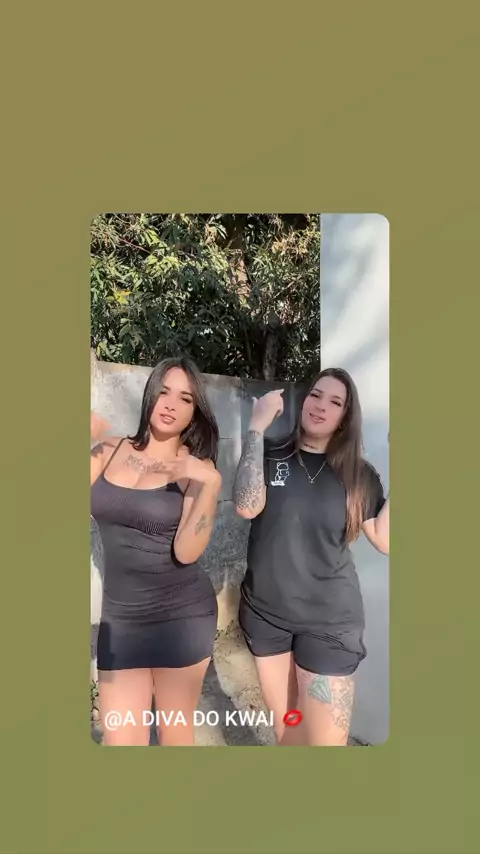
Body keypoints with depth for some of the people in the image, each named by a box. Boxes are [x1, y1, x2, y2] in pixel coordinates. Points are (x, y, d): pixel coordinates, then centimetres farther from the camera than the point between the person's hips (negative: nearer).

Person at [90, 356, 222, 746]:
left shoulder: (197, 467, -7)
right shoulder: (110, 451, 1)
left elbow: (186, 552, -16)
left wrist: (210, 483, -27)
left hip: (181, 614, -2)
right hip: (119, 616, 2)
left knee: (176, 733, 15)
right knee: (119, 740, 7)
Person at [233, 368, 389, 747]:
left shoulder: (358, 473, -2)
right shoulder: (270, 456, -4)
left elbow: (384, 540, -7)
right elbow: (248, 506, -22)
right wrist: (257, 426, -20)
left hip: (329, 621, -1)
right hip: (264, 613, 1)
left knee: (327, 739, 3)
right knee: (285, 727, 19)